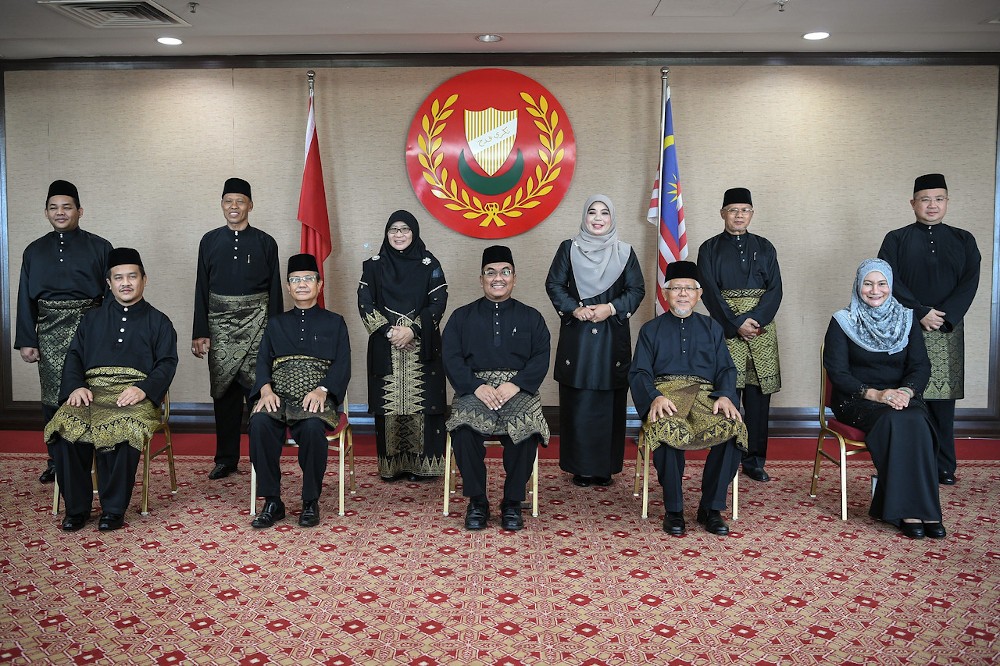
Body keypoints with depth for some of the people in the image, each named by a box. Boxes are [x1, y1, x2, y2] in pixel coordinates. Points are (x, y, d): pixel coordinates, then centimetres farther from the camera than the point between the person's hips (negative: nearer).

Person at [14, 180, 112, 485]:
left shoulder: (99, 247, 4)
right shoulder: (34, 251, 13)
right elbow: (26, 299, 13)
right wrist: (26, 341, 6)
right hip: (50, 334, 3)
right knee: (53, 399, 6)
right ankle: (56, 461, 19)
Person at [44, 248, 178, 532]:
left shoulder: (158, 322, 19)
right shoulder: (93, 319, 28)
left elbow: (167, 364, 6)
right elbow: (74, 356, 16)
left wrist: (143, 389, -14)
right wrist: (76, 386, -6)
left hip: (135, 393, -3)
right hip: (92, 389, 3)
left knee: (124, 428, -35)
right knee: (65, 426, -28)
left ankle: (114, 508, -21)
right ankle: (77, 507, -15)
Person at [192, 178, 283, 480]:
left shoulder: (265, 242, 5)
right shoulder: (210, 241, 10)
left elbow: (275, 291, 5)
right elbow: (202, 289, 9)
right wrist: (200, 333, 2)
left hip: (256, 324, -2)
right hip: (220, 325, 2)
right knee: (224, 392, 7)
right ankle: (226, 458, 17)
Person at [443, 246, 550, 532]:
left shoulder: (531, 317, 17)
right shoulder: (462, 317, 16)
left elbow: (541, 359, 4)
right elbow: (452, 359, 4)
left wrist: (514, 385, -14)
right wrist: (477, 387, -14)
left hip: (517, 389, 0)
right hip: (475, 388, 0)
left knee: (527, 428, -31)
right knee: (464, 427, -32)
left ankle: (512, 503, -13)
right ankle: (477, 502, -14)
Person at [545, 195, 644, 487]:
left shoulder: (625, 252, 9)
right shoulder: (569, 249, 7)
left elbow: (637, 289, 6)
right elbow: (554, 284, 5)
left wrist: (611, 308, -9)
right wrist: (574, 309, -10)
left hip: (613, 335, 1)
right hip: (576, 334, -1)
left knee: (609, 401, 1)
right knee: (578, 401, -1)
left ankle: (605, 467, 11)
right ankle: (580, 468, 8)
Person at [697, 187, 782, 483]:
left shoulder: (764, 247, 14)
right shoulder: (710, 248, 7)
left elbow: (775, 289, 4)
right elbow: (710, 292, -3)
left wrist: (753, 319, -12)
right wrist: (736, 324, -14)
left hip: (761, 326, 2)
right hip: (726, 327, -2)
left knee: (758, 393, 2)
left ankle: (754, 461, 12)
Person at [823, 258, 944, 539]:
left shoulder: (907, 319, 12)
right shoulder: (843, 322, 1)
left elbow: (921, 366, 4)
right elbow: (837, 371, -6)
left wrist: (906, 391, -17)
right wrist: (874, 394, -20)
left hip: (901, 398, 3)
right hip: (856, 400, -3)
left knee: (916, 422, -32)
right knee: (893, 422, -34)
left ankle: (926, 510, -27)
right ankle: (907, 511, -28)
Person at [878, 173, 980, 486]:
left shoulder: (963, 240, 13)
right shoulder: (896, 239, 7)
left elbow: (969, 282, 2)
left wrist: (944, 316, -12)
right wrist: (920, 313, -13)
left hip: (948, 332, 2)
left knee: (942, 399, 2)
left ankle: (944, 468, 13)